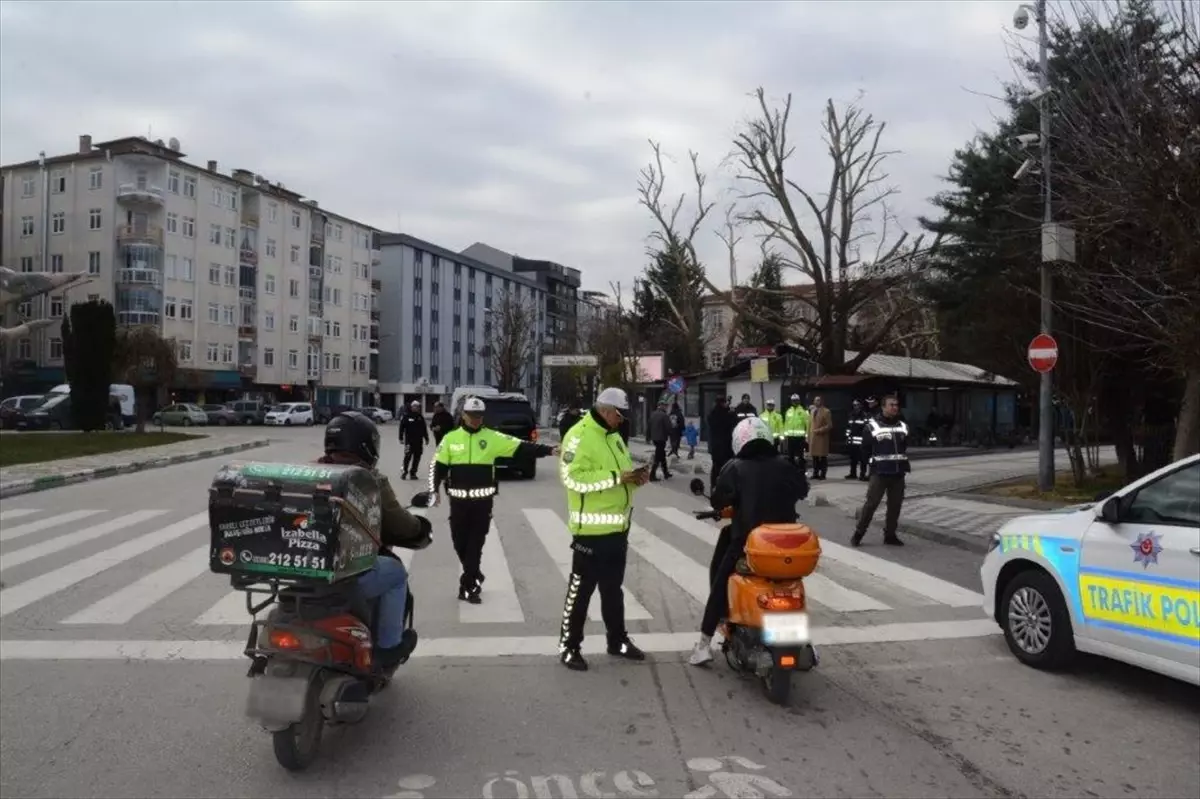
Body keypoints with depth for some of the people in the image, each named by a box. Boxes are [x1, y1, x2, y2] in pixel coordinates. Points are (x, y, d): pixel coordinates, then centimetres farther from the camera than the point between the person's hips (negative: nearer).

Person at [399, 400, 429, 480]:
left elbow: (424, 429, 17)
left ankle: (413, 473, 14)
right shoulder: (406, 416, -3)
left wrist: (426, 438, 15)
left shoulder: (420, 417, 11)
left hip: (419, 441, 5)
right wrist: (401, 438, -8)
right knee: (408, 456, -10)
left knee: (417, 457, 5)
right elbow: (402, 428, -4)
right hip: (409, 440, -5)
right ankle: (404, 471, 1)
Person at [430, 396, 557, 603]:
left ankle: (468, 586, 7)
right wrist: (434, 489, -3)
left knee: (476, 543, 0)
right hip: (459, 500, 1)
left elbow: (520, 447, -6)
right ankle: (474, 577, 32)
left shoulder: (492, 438, -1)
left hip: (483, 500, -1)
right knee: (459, 542, 9)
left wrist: (549, 450, -14)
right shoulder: (451, 438, 2)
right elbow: (437, 465, 7)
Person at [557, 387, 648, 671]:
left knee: (613, 588, 18)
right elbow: (573, 477, -24)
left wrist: (635, 476, 1)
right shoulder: (579, 435, -14)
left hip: (618, 527, 8)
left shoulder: (614, 437, 15)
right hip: (592, 528, -8)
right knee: (581, 588, 1)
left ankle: (618, 641, 29)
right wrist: (617, 477, -25)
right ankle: (569, 646, 12)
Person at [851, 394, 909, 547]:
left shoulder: (903, 426, 10)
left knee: (895, 505, 8)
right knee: (871, 503, -7)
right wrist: (870, 465, 0)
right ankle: (858, 534, 3)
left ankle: (890, 535, 20)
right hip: (879, 473, -5)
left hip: (898, 473, 5)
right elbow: (865, 449, -1)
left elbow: (904, 447, 20)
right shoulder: (872, 426, -6)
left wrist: (904, 464, 13)